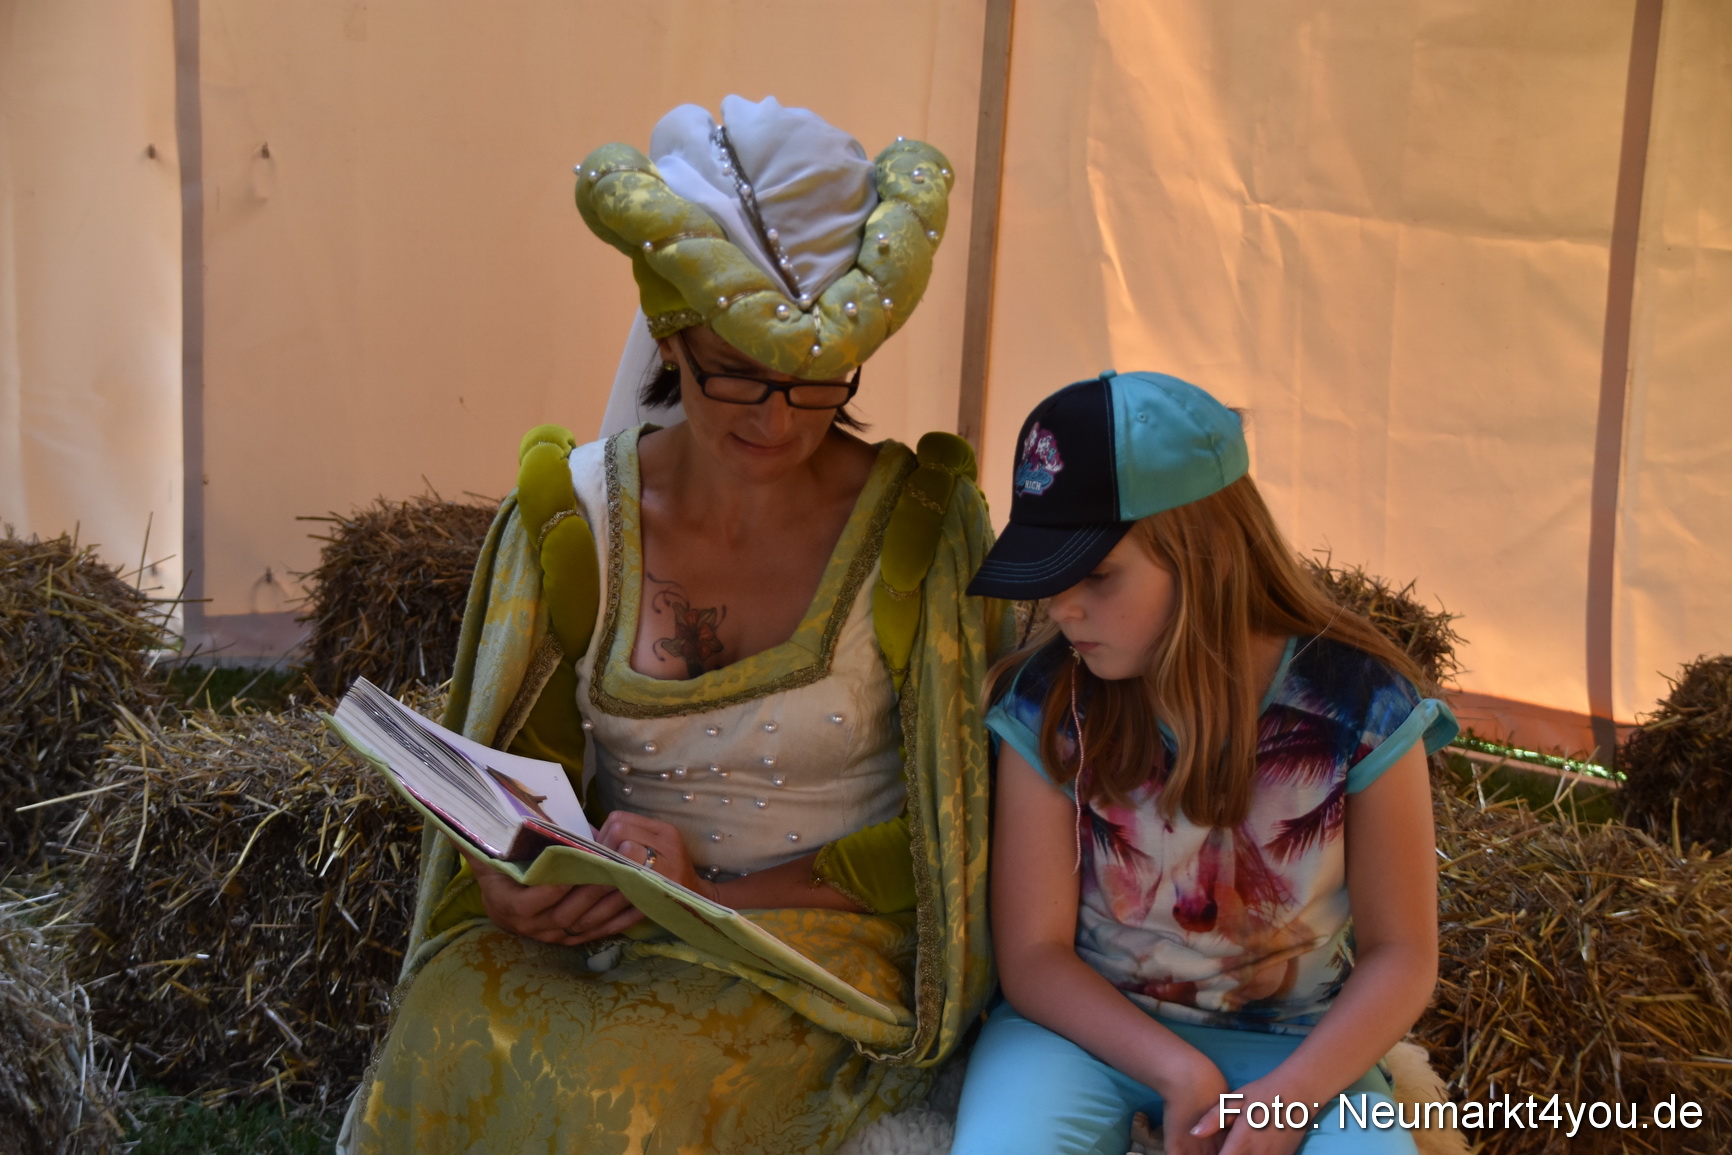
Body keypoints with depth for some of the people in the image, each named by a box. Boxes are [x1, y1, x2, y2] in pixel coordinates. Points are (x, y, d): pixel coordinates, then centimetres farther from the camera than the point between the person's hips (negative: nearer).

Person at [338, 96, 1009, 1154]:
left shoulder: (919, 525, -8)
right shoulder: (572, 519, -1)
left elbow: (946, 837, -4)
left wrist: (716, 893, -14)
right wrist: (520, 878, -16)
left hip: (821, 936, -3)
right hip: (605, 923, 3)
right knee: (448, 1053, -27)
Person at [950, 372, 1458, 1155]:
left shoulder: (1359, 707, -12)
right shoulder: (1047, 705, -11)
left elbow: (1400, 954, -6)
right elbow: (1033, 952, -7)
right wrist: (1178, 1070, -21)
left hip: (1288, 1045, 0)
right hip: (1090, 1025, 0)